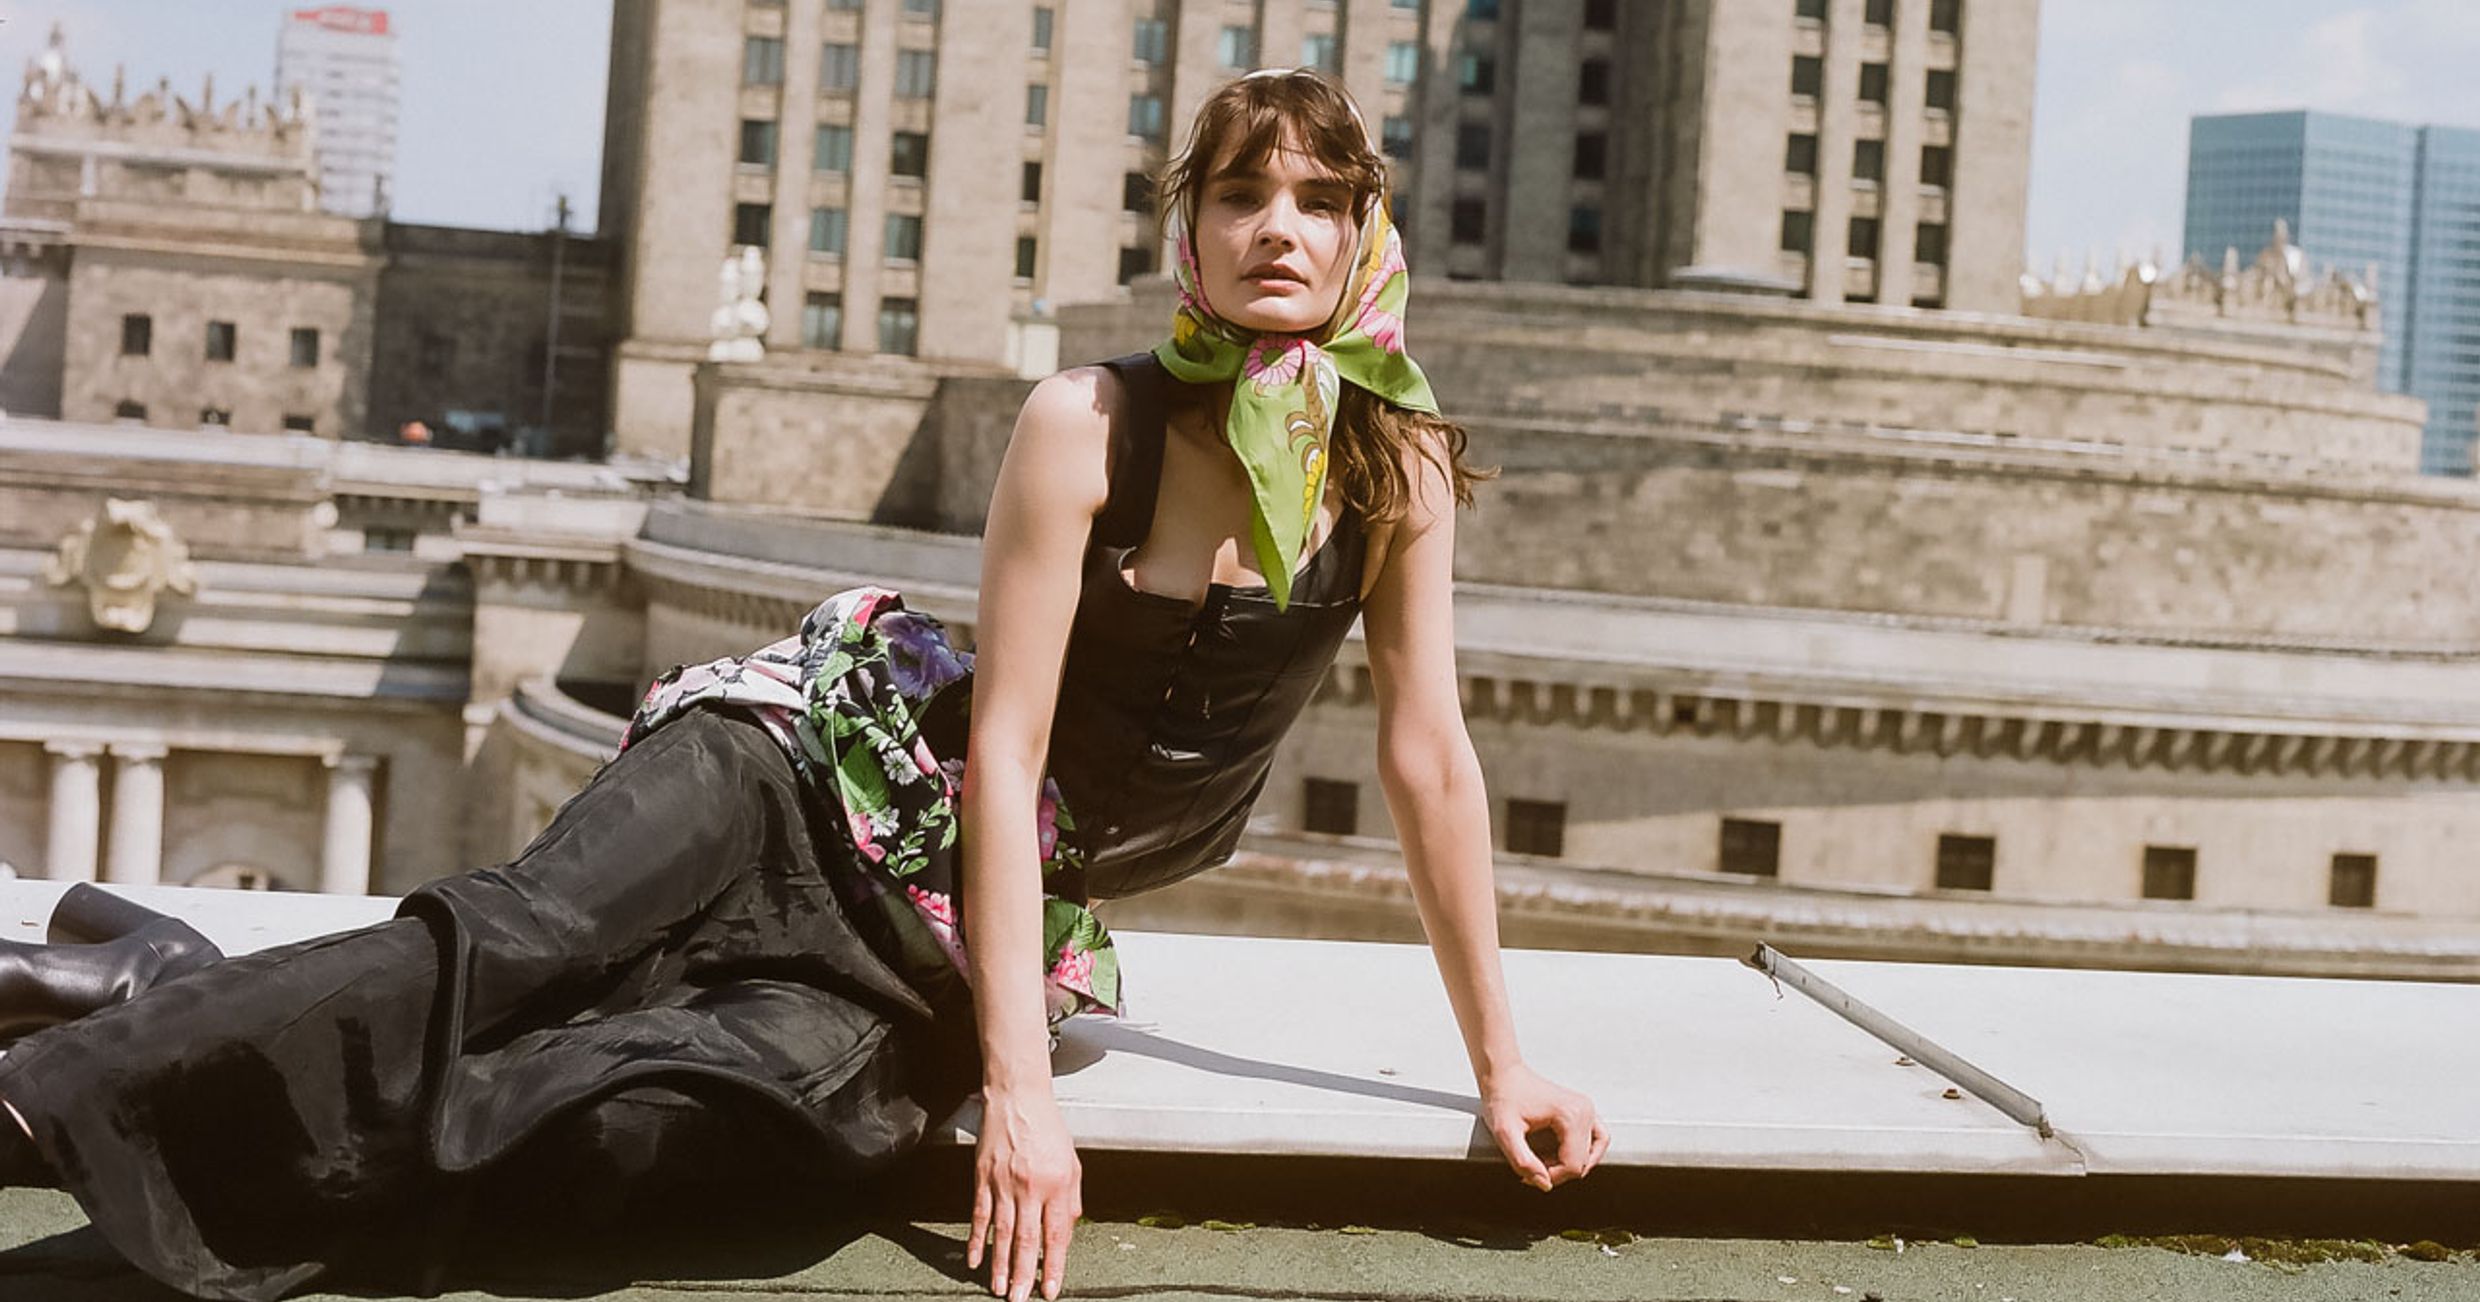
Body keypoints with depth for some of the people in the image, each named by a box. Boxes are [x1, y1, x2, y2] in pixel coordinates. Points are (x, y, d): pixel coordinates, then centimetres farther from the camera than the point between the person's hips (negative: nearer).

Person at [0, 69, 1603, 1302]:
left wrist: (1501, 1059, 2)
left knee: (630, 1118, -25)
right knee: (523, 931, -28)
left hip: (983, 919, 2)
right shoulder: (1088, 427, -14)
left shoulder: (1399, 466, -6)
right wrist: (1021, 1091, -23)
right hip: (843, 757, -1)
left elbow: (1430, 757, 0)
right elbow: (1004, 746, -17)